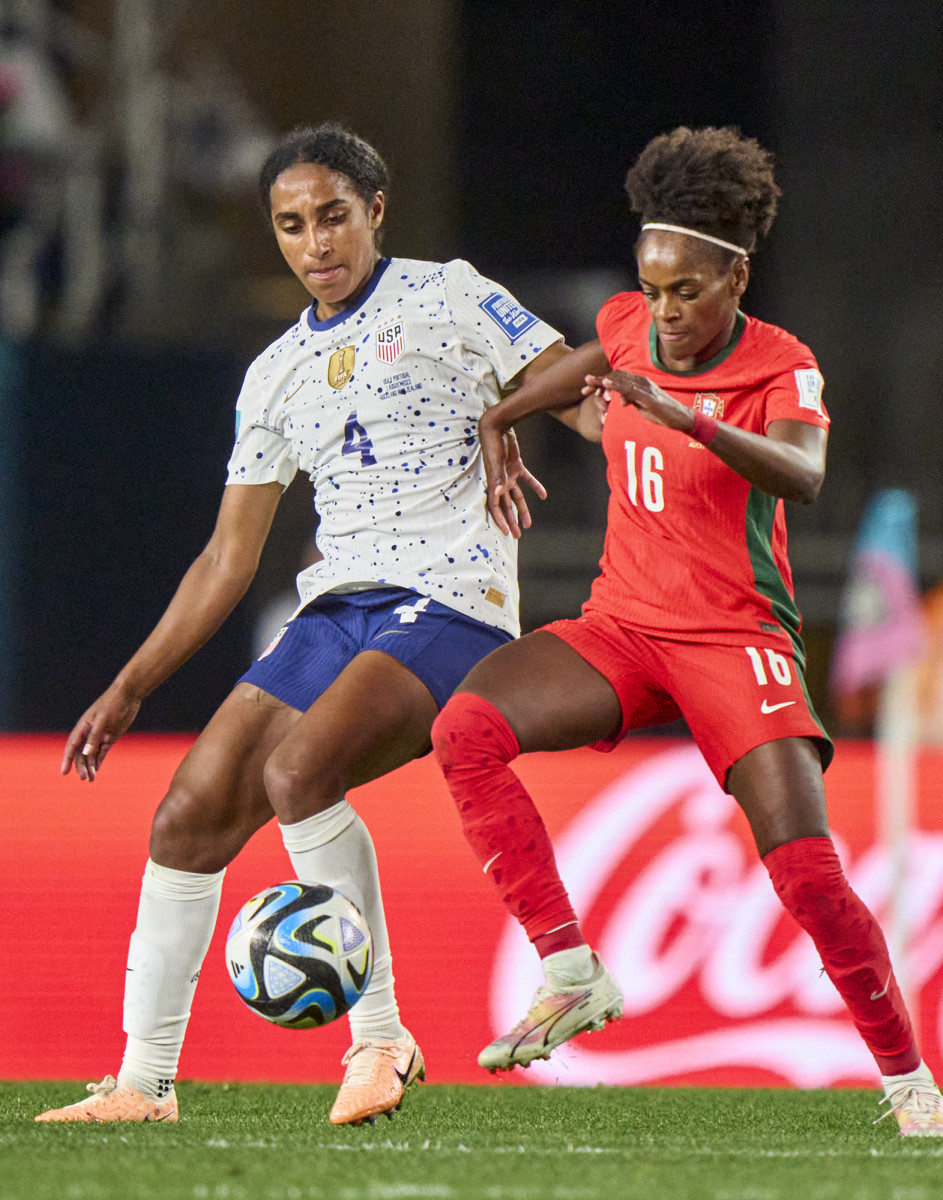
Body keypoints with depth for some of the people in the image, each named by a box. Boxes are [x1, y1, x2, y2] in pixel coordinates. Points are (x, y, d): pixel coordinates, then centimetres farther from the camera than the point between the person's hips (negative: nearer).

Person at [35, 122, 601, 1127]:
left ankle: (379, 1036, -19)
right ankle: (144, 1082, 4)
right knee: (189, 816, -5)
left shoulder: (448, 300, 3)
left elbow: (584, 396, -3)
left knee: (295, 773, -29)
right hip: (334, 614, 6)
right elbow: (229, 556, 21)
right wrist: (130, 688, 16)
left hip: (449, 604, -6)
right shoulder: (277, 374, 18)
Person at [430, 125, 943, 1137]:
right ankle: (571, 973, -22)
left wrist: (688, 418, -47)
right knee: (464, 728, -24)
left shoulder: (784, 372, -11)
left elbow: (801, 477, -34)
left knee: (806, 871, -19)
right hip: (622, 628, 5)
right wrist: (494, 425, 22)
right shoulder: (628, 328, 3)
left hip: (737, 640, -4)